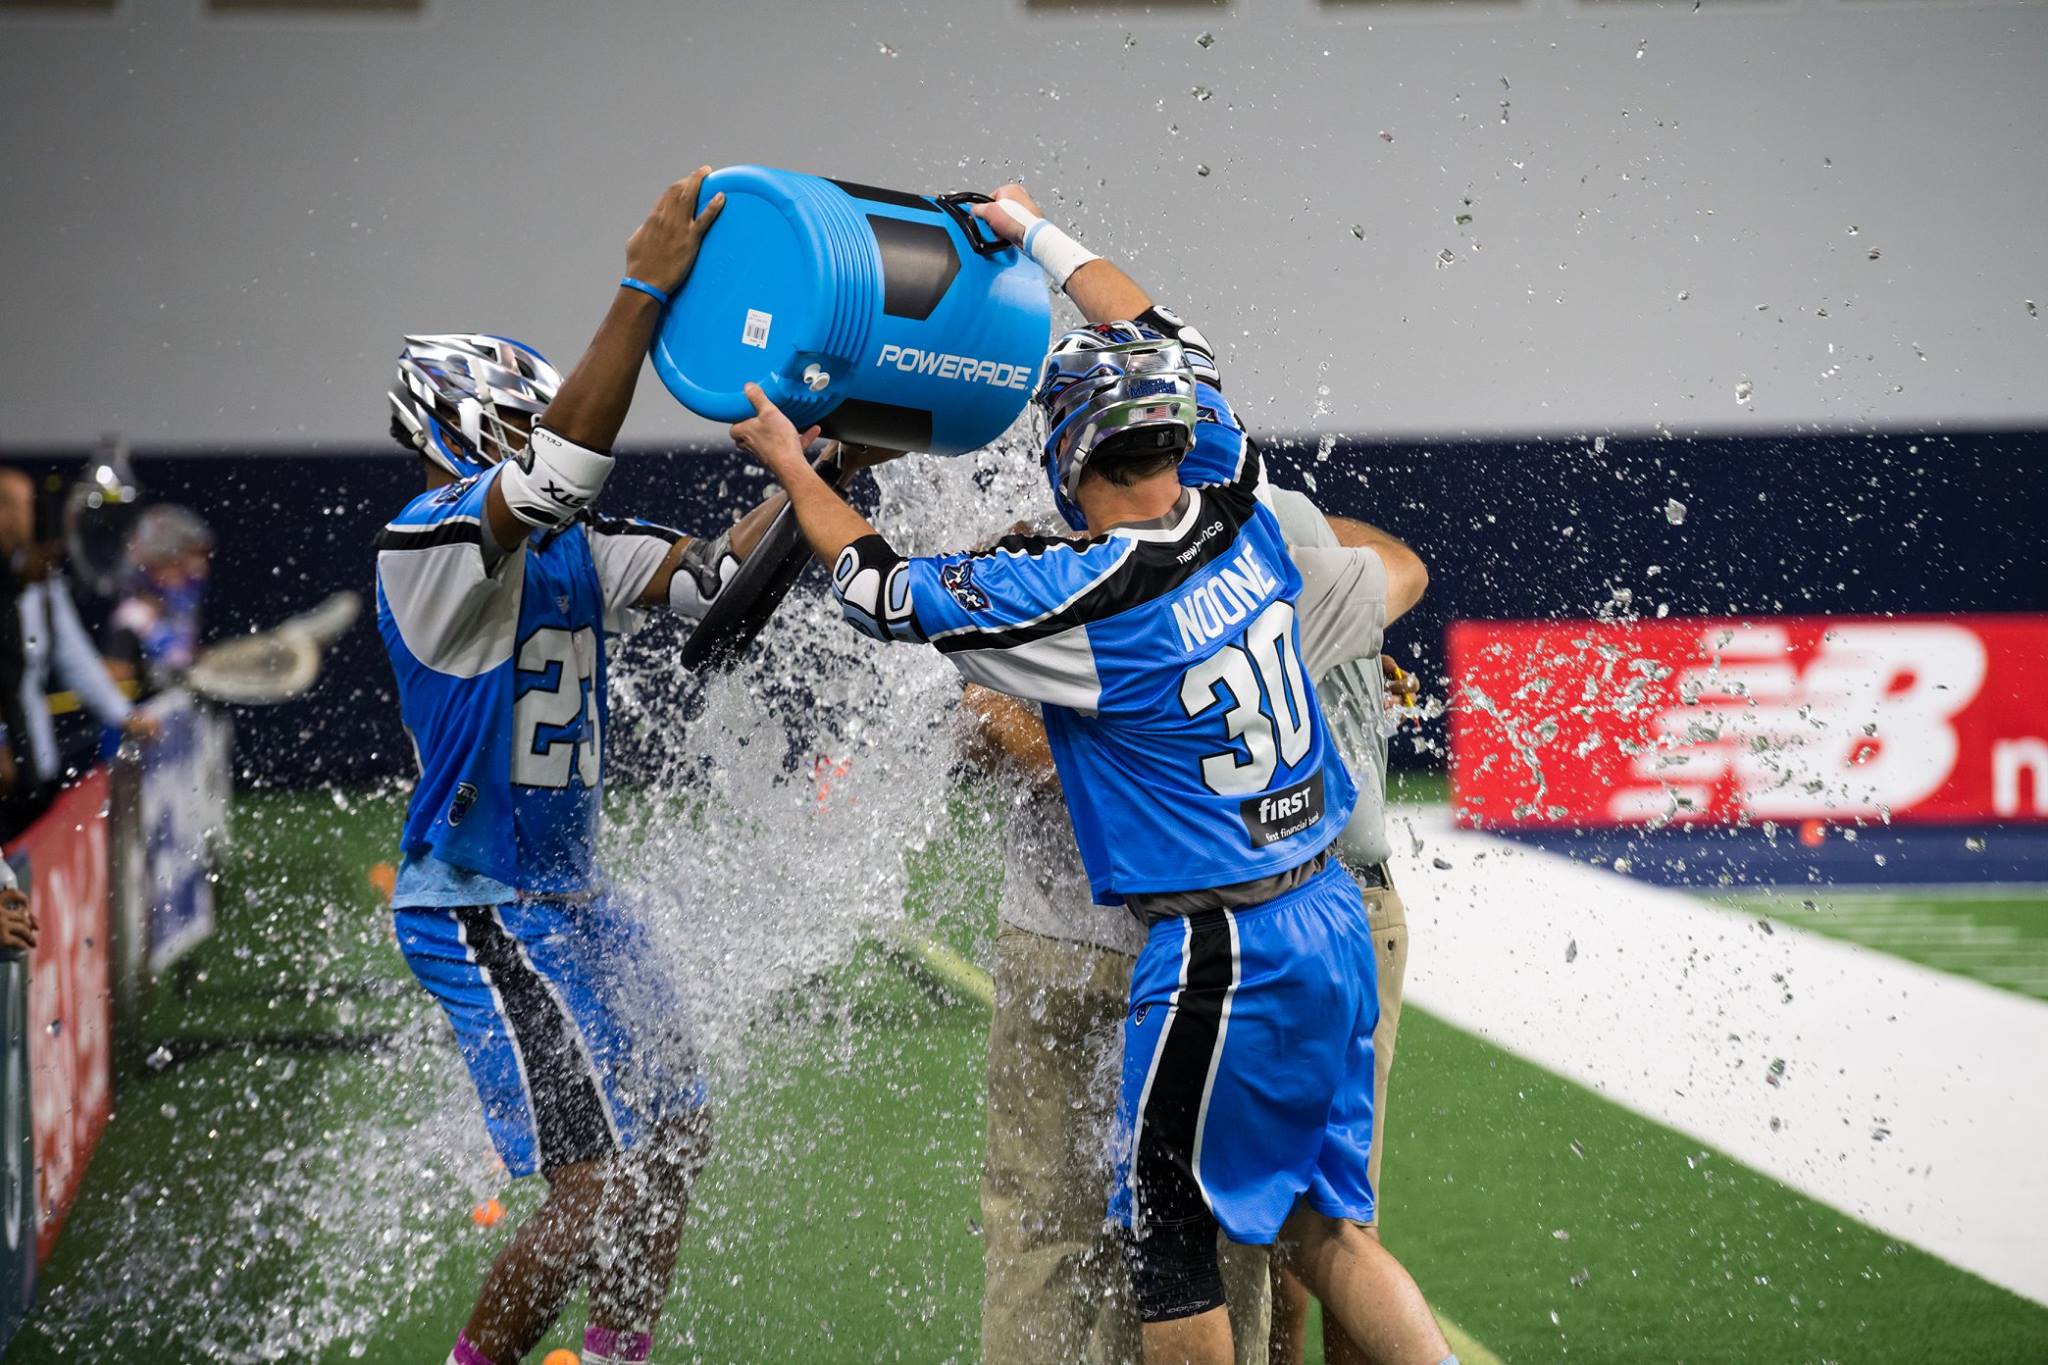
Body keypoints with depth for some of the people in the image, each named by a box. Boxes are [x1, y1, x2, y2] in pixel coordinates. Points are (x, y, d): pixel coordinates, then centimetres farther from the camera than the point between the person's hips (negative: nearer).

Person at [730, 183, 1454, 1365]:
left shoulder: (1078, 602, -18)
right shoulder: (1238, 514, 0)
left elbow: (887, 591, -1)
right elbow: (1164, 340, 18)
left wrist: (793, 469, 15)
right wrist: (1034, 232, 31)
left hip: (1219, 956, -7)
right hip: (1336, 915, 7)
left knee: (1172, 1233, 7)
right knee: (1318, 1224, 14)